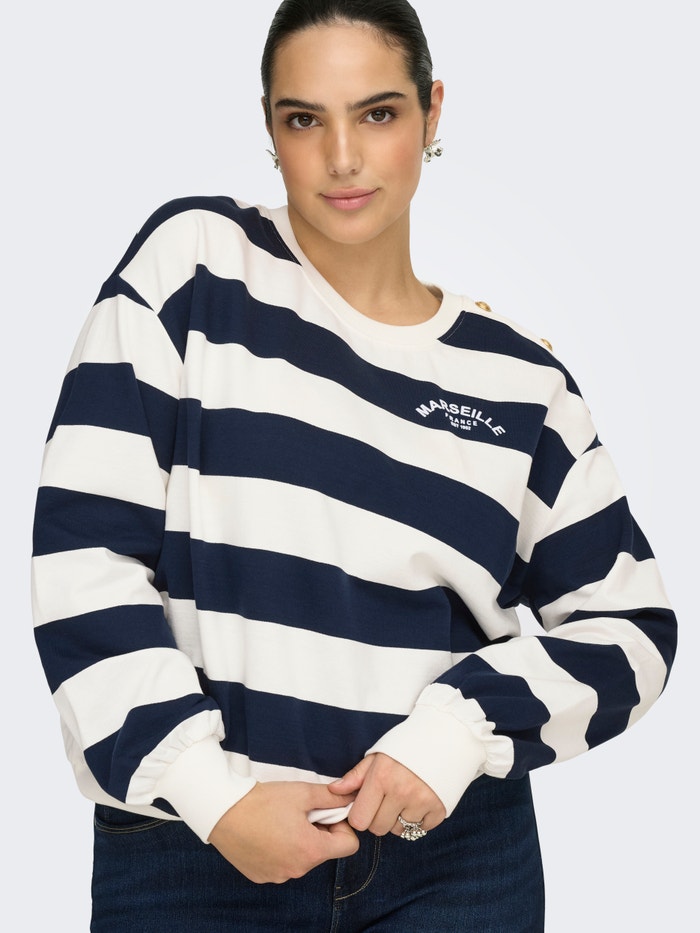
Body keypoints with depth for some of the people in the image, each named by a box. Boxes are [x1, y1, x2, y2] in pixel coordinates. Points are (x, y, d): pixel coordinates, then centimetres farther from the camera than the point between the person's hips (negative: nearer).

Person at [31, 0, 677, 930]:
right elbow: (83, 547, -8)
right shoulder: (193, 261, -2)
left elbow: (629, 627, 6)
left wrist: (456, 731, -10)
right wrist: (211, 794, -13)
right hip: (191, 846, -2)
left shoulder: (518, 378, 4)